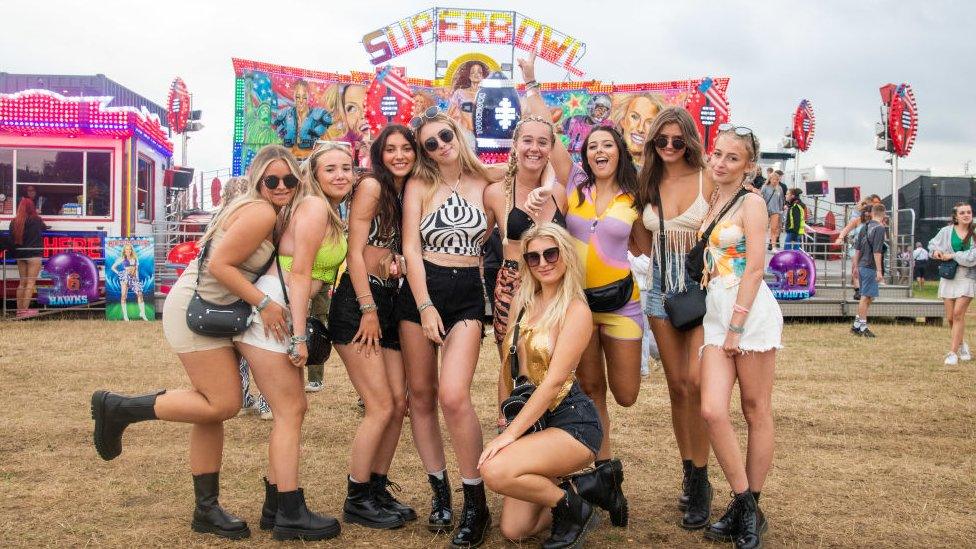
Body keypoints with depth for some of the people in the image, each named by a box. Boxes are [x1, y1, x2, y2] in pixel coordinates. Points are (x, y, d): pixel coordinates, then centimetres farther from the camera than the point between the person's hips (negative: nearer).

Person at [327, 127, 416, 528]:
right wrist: (368, 310, -14)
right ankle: (357, 500, 5)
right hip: (357, 303, -7)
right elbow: (355, 251, -12)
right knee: (381, 405, -9)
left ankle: (378, 491, 18)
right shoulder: (371, 186, -8)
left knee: (399, 403, 5)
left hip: (389, 302, 7)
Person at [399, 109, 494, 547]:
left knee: (453, 395, -17)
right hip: (420, 292, 1)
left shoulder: (484, 184, 4)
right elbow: (411, 249, -4)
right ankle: (439, 491, 19)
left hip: (468, 294, -1)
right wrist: (425, 306, -13)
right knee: (421, 394, 4)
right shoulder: (418, 186, 3)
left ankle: (475, 502, -5)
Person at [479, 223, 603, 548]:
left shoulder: (576, 310, -12)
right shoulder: (523, 303, 9)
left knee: (496, 470, -29)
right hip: (534, 420, 7)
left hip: (573, 422, -7)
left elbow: (554, 381, -18)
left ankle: (574, 509, -5)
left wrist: (511, 433, -20)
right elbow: (509, 364, 16)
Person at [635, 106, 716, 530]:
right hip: (662, 285, 4)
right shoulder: (647, 183, 8)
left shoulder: (706, 179, -4)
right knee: (676, 386, 8)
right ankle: (689, 474, 20)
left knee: (694, 381, -16)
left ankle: (701, 483, -4)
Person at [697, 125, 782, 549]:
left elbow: (755, 266, -10)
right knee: (712, 411, -8)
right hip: (714, 311, 6)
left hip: (751, 310, -6)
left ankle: (750, 509, 14)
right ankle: (743, 506, 5)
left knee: (756, 411, 4)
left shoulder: (751, 202, -3)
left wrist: (737, 325, -14)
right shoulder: (710, 201, 17)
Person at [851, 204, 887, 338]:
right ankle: (862, 326, 2)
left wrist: (856, 267, 21)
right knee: (866, 297, -3)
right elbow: (877, 252, -18)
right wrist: (879, 270, -17)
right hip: (871, 268, -8)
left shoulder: (865, 227, 12)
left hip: (862, 266, 8)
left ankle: (856, 326, 20)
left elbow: (857, 250, 15)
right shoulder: (879, 228, -12)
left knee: (866, 297, 16)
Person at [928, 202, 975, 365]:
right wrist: (935, 251, -1)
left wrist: (953, 256, -13)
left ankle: (953, 352, -8)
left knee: (958, 314, -13)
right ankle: (962, 345, 31)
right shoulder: (946, 231, 4)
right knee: (950, 317, 5)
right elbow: (932, 243, 19)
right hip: (949, 276, 3)